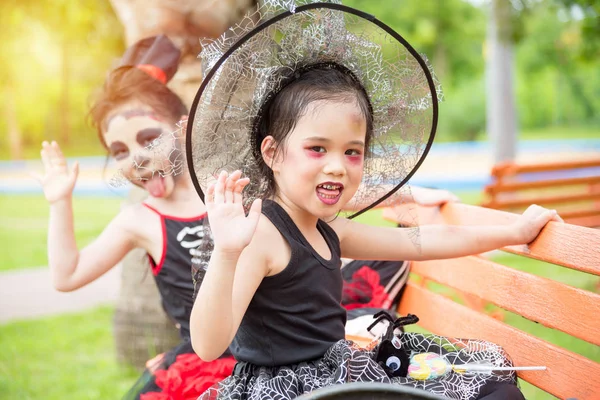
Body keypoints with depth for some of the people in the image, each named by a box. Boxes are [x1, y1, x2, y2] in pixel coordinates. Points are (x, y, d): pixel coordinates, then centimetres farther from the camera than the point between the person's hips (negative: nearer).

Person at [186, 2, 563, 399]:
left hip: (336, 368, 9)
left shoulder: (329, 229, 6)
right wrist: (226, 253, -47)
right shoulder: (260, 234, -21)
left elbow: (421, 241, 17)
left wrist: (515, 231, 20)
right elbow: (209, 346, -31)